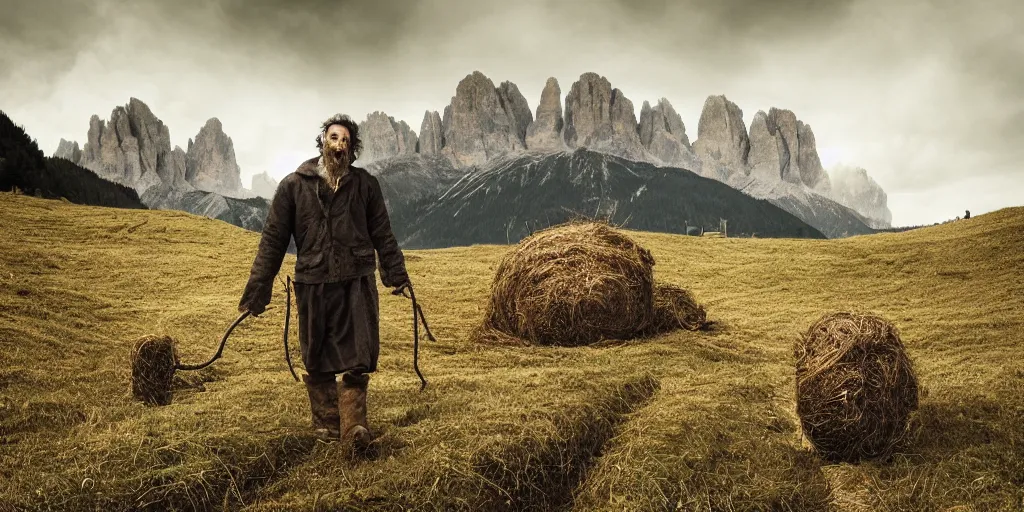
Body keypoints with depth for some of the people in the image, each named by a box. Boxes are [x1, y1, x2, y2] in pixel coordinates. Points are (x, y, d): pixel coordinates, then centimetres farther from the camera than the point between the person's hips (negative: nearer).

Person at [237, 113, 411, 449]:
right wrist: (257, 291, -1)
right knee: (317, 359, 9)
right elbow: (273, 240, 2)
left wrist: (396, 274, 11)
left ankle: (353, 424, 0)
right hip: (313, 283, 0)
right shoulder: (294, 185, 1)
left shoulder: (365, 184, 5)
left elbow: (382, 233, 12)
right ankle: (326, 423, 22)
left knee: (358, 355, -5)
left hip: (357, 281, 0)